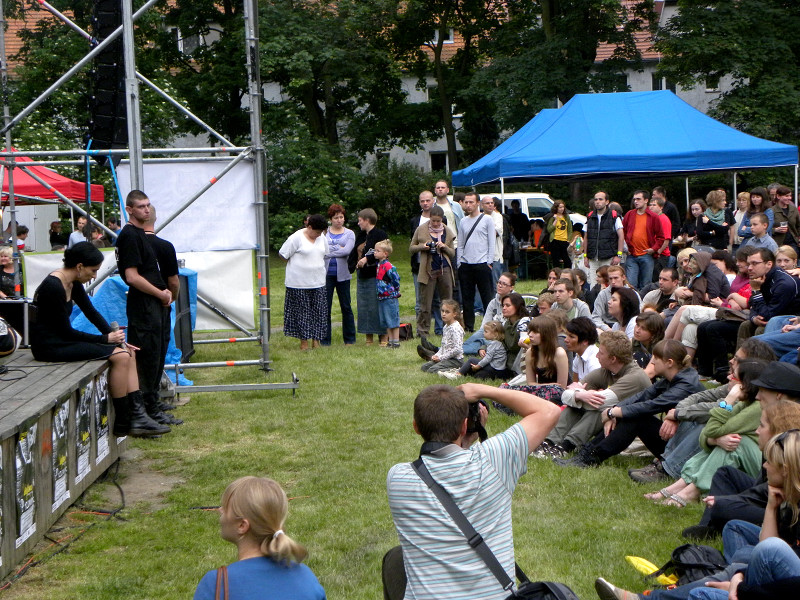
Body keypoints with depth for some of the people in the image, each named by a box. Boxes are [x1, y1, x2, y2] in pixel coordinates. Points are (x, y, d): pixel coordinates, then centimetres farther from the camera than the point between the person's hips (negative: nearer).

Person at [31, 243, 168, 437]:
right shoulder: (54, 286, -22)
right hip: (49, 346, -10)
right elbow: (66, 332, -20)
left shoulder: (73, 284, 6)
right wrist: (106, 339, -14)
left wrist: (114, 336, 0)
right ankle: (122, 425, -7)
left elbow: (91, 312, 14)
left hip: (63, 340, 10)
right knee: (119, 356, -18)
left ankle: (138, 417, -2)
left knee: (127, 352, 1)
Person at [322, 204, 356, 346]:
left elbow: (347, 251, -9)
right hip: (326, 274, 0)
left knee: (346, 307, 5)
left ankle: (349, 339, 15)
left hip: (342, 274, 0)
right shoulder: (324, 232, 7)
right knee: (325, 307, -1)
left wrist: (329, 252, -8)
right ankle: (325, 340, 6)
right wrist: (338, 248, -9)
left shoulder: (349, 234, 7)